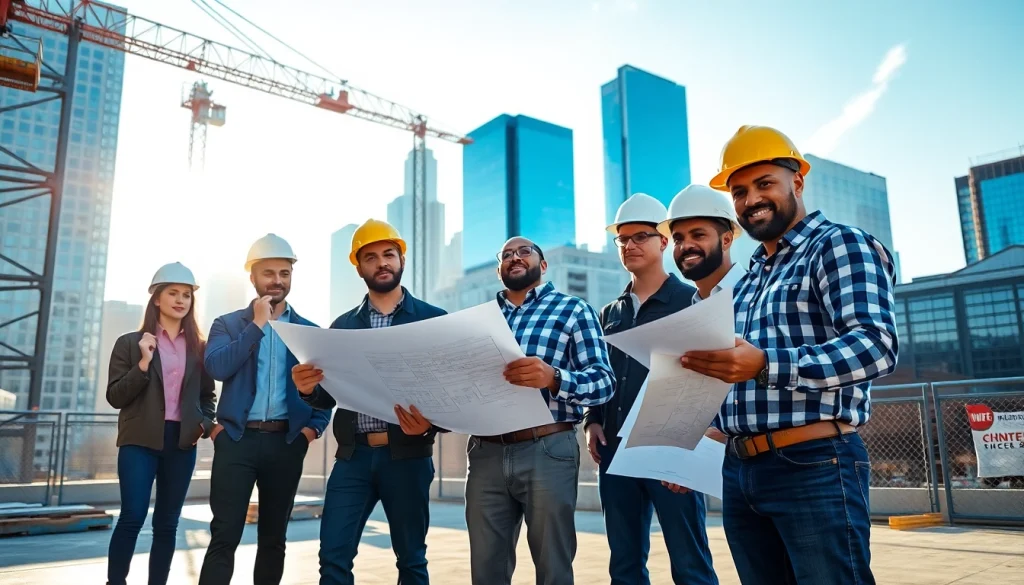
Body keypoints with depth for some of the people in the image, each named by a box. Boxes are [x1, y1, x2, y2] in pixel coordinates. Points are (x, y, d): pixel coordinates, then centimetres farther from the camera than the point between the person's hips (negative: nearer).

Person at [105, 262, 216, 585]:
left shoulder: (199, 347, 9)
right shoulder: (130, 343, 2)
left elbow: (208, 395, 15)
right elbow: (115, 397, -4)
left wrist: (204, 424, -3)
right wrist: (144, 362, -16)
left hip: (182, 443, 3)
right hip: (141, 441, -3)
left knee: (167, 524, 8)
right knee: (133, 516, -11)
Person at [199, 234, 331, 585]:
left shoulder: (310, 331, 10)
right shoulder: (228, 324, 8)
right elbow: (217, 368, -10)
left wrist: (313, 427, -4)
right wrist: (257, 325, -11)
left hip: (287, 442, 2)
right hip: (237, 439, -1)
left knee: (273, 537, 10)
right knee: (225, 536, -5)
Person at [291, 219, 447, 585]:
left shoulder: (433, 320, 1)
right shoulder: (342, 326, 11)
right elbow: (329, 396, 9)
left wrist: (430, 424, -21)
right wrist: (308, 389, -14)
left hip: (407, 454, -2)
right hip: (353, 455, 3)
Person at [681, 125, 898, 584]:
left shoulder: (840, 246, -4)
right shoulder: (747, 281, 19)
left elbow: (876, 345, -19)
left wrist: (766, 365, -31)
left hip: (814, 466, -7)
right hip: (739, 472, 8)